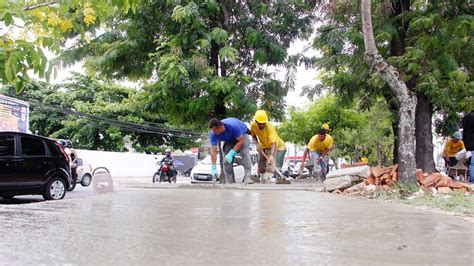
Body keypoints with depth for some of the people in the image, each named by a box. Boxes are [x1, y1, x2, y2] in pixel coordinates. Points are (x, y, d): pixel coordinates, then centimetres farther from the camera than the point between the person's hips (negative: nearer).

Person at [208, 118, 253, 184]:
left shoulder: (233, 126, -41)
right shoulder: (213, 134, -28)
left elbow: (241, 141, -33)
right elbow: (213, 151, -28)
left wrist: (231, 153, -41)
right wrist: (213, 168, -34)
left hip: (242, 135, -4)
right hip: (229, 140, 4)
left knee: (245, 153, -27)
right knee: (227, 160, -10)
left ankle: (247, 177, -34)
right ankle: (230, 182, -5)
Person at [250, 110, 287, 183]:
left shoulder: (270, 127, -36)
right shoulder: (253, 125, -21)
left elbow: (274, 143, -46)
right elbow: (254, 136, 0)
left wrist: (271, 155, -62)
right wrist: (257, 144, -20)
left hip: (277, 147, -5)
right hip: (263, 147, 5)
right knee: (261, 168, 6)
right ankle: (263, 182, 23)